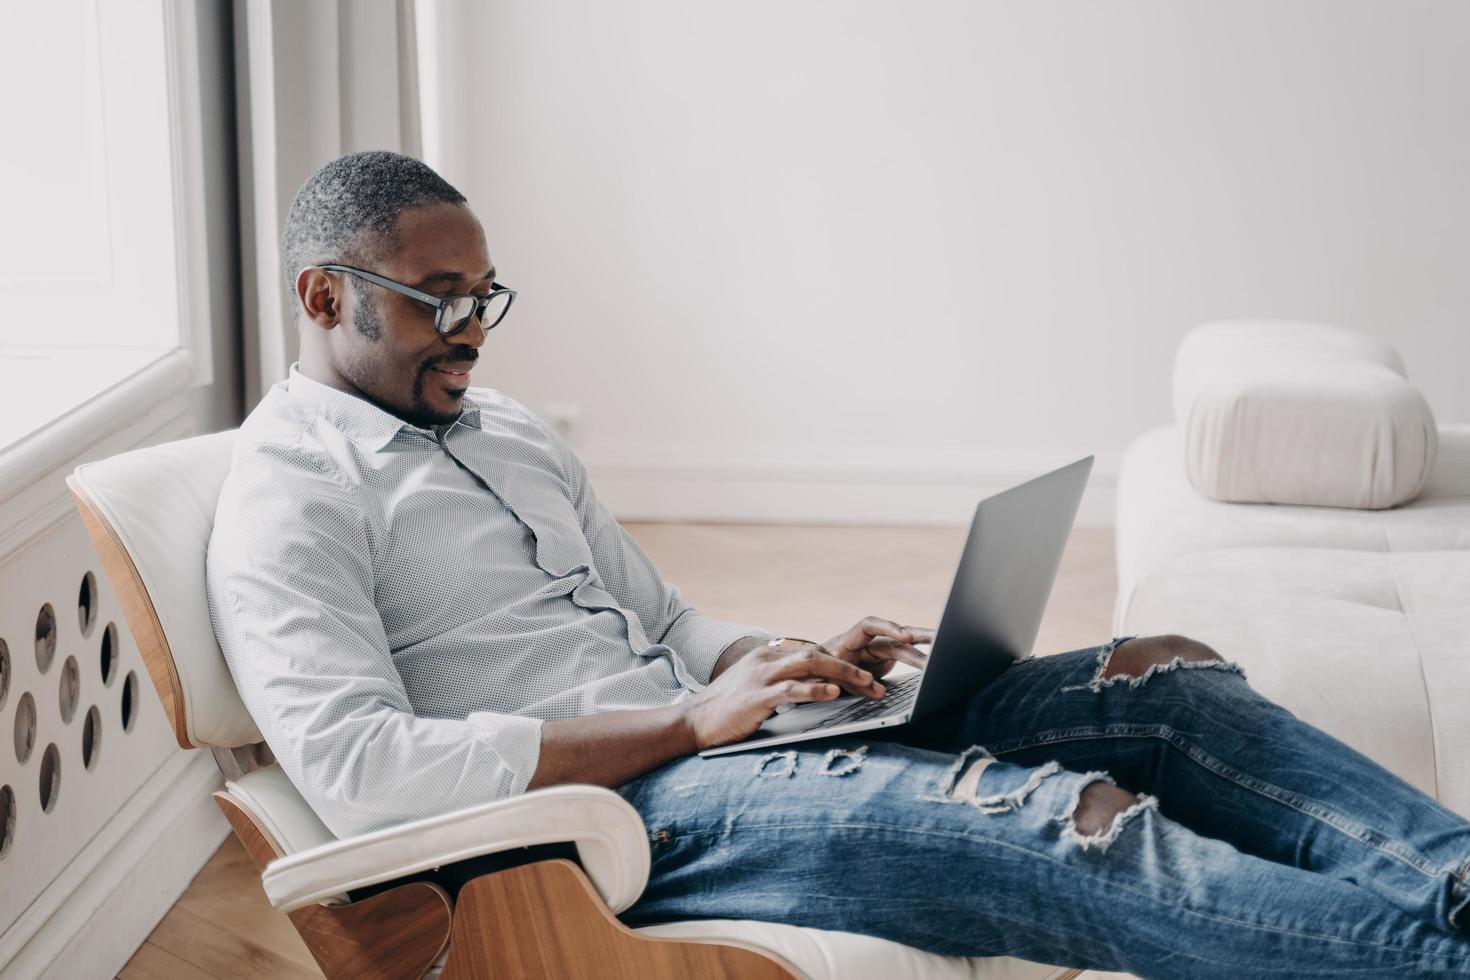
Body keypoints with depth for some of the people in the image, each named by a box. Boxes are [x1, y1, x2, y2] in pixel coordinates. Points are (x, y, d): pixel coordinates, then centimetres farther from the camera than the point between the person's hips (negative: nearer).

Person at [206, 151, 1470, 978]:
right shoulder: (285, 502, -6)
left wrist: (789, 666, 0)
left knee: (1163, 683, -5)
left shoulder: (504, 428, 21)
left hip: (706, 729, 9)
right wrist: (689, 720, -20)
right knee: (1071, 822, -28)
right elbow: (359, 771, -20)